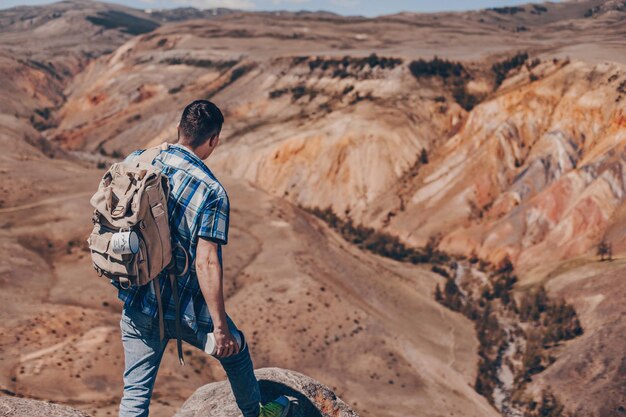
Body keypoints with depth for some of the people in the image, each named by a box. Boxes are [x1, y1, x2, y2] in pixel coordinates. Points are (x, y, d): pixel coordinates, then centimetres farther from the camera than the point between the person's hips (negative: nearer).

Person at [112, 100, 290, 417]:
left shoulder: (135, 162, -2)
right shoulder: (211, 191, -19)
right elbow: (206, 263, -22)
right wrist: (220, 327, -18)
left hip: (136, 304, 4)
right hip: (185, 310, -4)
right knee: (235, 350, 25)